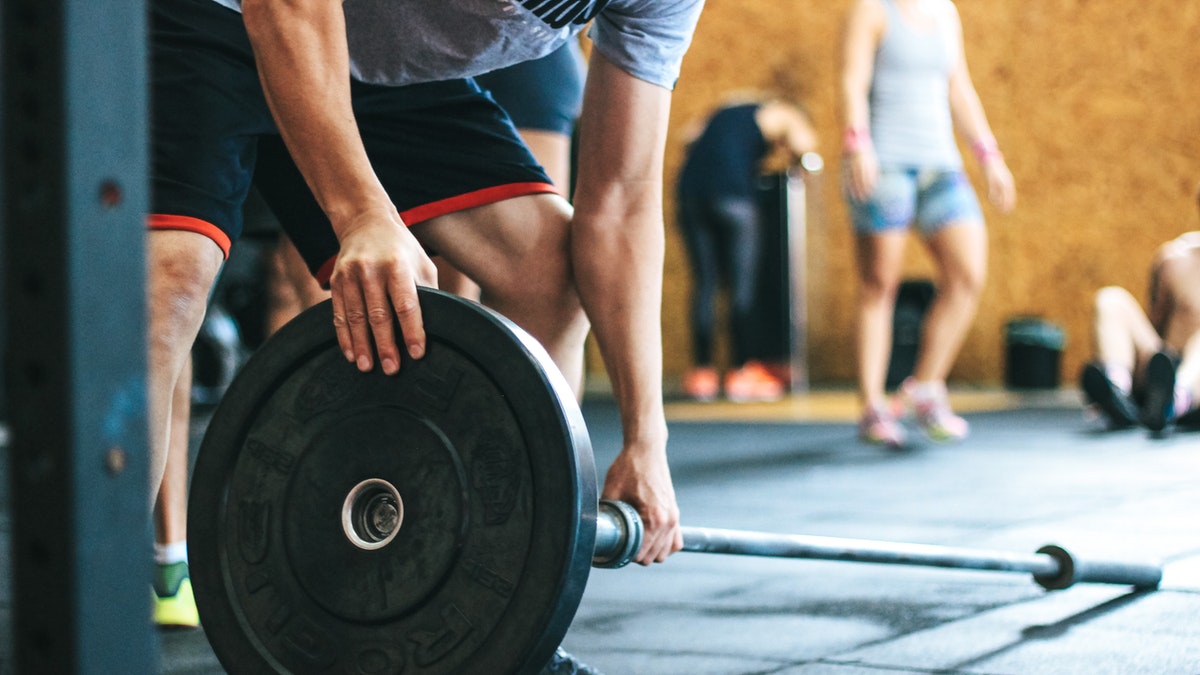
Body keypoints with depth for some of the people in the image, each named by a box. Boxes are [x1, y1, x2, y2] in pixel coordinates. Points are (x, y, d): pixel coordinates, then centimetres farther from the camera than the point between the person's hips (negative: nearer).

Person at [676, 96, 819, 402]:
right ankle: (741, 371, 1)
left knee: (704, 284, 8)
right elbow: (803, 144, -4)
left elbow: (691, 140, 25)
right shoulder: (783, 116, 15)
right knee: (742, 284, 2)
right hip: (732, 193, -5)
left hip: (691, 190, 5)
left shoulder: (724, 113, 33)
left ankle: (702, 371, 7)